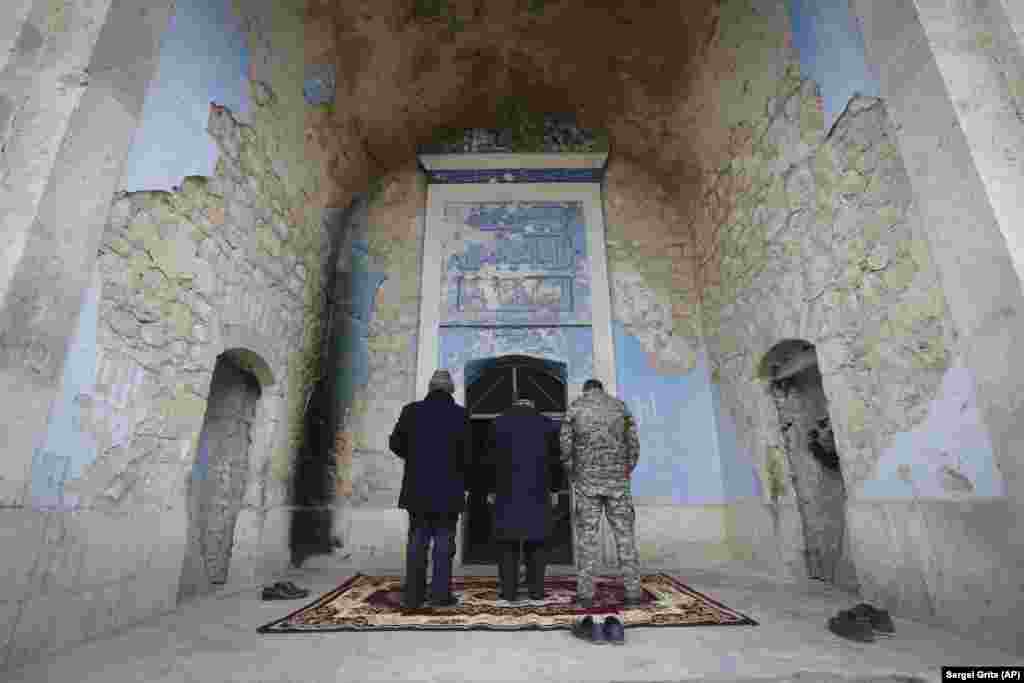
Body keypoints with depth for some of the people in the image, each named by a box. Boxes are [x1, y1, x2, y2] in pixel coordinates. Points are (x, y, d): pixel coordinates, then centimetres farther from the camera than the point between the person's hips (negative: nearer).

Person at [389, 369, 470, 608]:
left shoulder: (412, 410, 0)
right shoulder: (460, 415, -6)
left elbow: (395, 444, 3)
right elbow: (465, 453, -8)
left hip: (418, 487, 2)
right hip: (448, 488, -2)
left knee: (418, 540, 10)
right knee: (443, 539, 7)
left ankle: (413, 594, 10)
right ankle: (440, 593, 7)